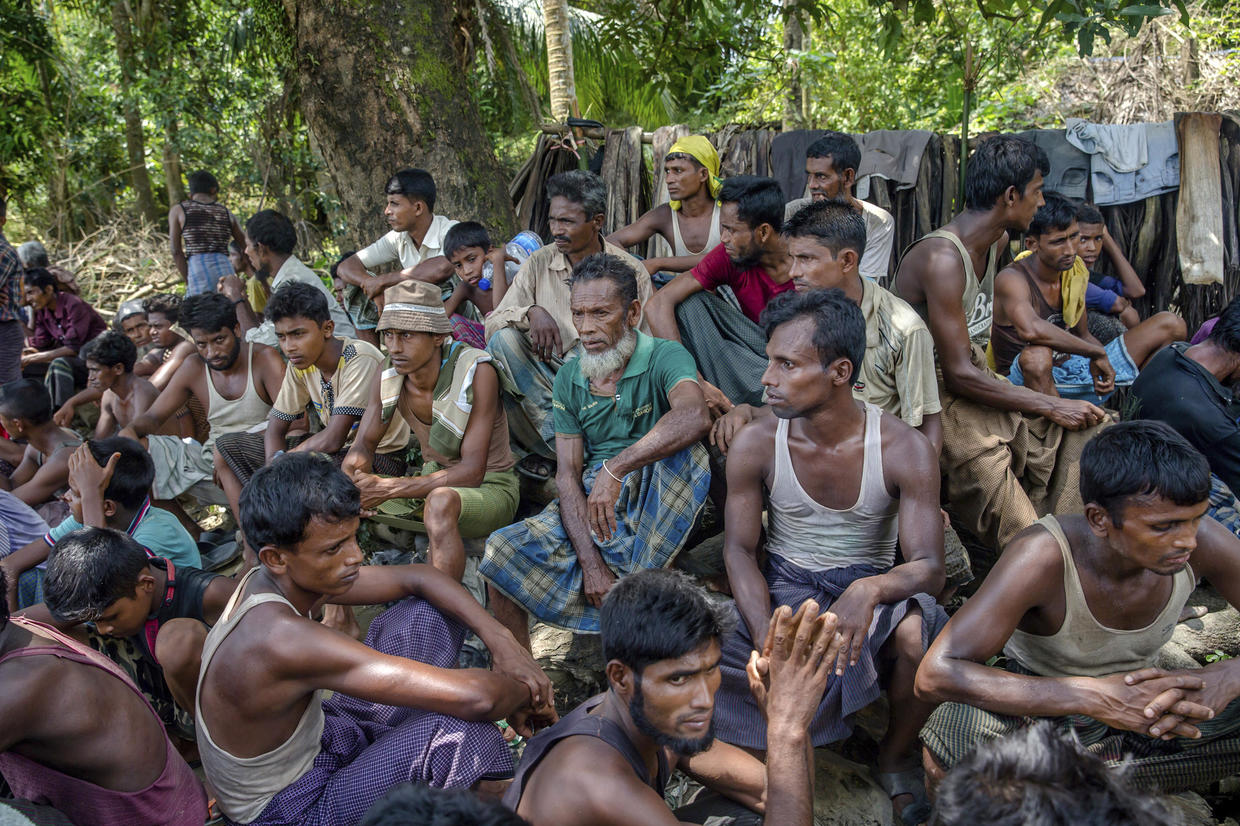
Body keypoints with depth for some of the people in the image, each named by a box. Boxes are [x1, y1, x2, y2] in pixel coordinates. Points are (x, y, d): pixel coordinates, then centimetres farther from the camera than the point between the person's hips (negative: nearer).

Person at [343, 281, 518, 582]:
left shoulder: (477, 372, -23)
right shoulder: (388, 380, -6)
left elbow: (471, 471, -26)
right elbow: (363, 446, 4)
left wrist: (388, 488, -34)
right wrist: (352, 478, -23)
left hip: (490, 488, -6)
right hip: (431, 483, 6)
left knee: (440, 500, -40)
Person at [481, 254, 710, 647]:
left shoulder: (664, 357, -8)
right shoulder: (569, 378, 6)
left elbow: (695, 417, -32)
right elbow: (567, 475, 0)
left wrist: (615, 469, -36)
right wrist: (590, 562, -13)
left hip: (655, 503, -4)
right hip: (587, 506, 4)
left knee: (685, 451, -33)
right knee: (501, 550, -17)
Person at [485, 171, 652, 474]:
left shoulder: (632, 272, 0)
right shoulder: (539, 264, 5)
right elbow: (493, 322, 0)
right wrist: (531, 312, -22)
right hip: (547, 377, 3)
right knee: (503, 339, -24)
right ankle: (560, 445, -28)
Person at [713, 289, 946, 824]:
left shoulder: (905, 450, -15)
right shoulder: (755, 445, -11)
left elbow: (929, 566, -17)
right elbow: (740, 549, -6)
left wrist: (870, 590, -42)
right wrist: (768, 640, -23)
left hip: (868, 584, -1)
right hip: (783, 586, 1)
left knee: (921, 632, -36)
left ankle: (896, 759, -1)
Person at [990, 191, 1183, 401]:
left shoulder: (1075, 270, 6)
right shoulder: (1011, 279, -21)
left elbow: (1082, 334, 18)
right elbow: (1031, 329, -43)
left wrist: (1100, 362, -5)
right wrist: (1097, 353, -31)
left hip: (1074, 370, 8)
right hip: (1026, 382, -8)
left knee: (1169, 324, 7)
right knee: (1036, 355, -46)